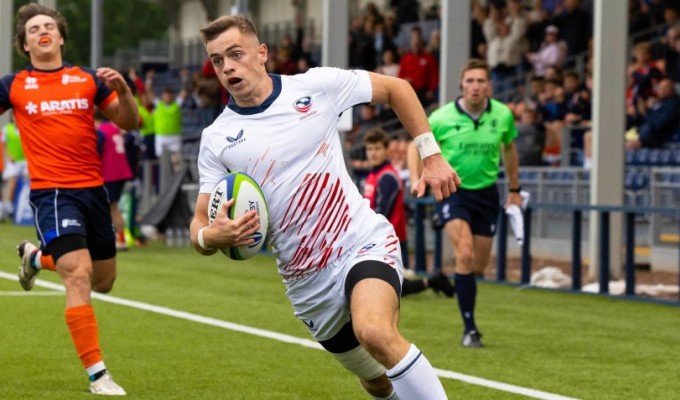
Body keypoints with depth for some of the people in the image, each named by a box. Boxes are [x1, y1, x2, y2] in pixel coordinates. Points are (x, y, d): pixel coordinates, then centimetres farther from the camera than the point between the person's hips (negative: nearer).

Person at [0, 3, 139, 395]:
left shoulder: (87, 79, 6)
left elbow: (130, 122, 8)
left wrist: (123, 91, -11)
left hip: (93, 189, 4)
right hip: (52, 192, -4)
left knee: (103, 281, 17)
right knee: (79, 276, -19)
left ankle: (36, 256, 45)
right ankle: (97, 375, -14)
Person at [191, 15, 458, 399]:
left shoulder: (317, 85, -6)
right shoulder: (217, 139, -2)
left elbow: (396, 88, 8)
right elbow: (201, 223, 0)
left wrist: (431, 154, 1)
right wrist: (211, 237, -24)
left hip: (364, 242, -4)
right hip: (308, 283, 4)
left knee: (375, 332, -34)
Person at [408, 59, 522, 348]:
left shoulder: (503, 115, -4)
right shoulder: (442, 118, -12)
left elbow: (508, 148, 15)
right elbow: (416, 146, 2)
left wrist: (514, 189, 20)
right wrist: (416, 179, -15)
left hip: (486, 192, 4)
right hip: (452, 190, -4)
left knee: (478, 267, 6)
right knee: (465, 254, -21)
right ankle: (469, 329, -13)